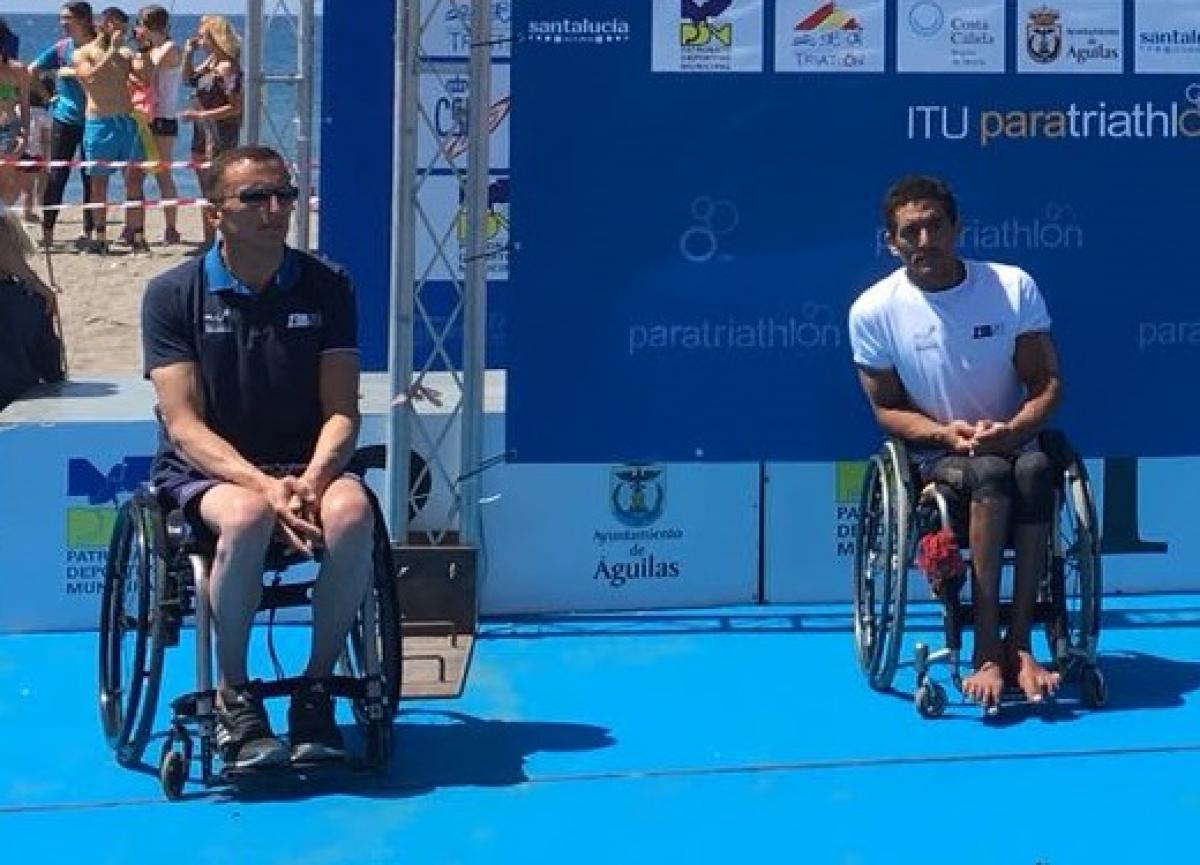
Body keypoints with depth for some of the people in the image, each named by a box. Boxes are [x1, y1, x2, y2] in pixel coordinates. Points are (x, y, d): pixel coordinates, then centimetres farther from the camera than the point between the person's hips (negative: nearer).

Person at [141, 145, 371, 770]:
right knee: (249, 516, -37)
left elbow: (341, 411, 0)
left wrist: (311, 479, -22)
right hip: (203, 471, -2)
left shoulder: (326, 289, 5)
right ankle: (232, 696, -18)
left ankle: (316, 688, -15)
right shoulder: (173, 295, -2)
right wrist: (263, 484, -26)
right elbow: (184, 425, -10)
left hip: (302, 466, 2)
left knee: (351, 509, -33)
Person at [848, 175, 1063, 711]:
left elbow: (1047, 383, 0)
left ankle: (1018, 642, -30)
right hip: (935, 458, -1)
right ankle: (987, 650, -36)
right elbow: (887, 409, 1)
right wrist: (948, 434, -18)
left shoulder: (1013, 286, -3)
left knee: (1035, 468, -35)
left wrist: (1013, 430, -20)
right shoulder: (873, 310, -6)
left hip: (1011, 442, 2)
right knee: (991, 474, -36)